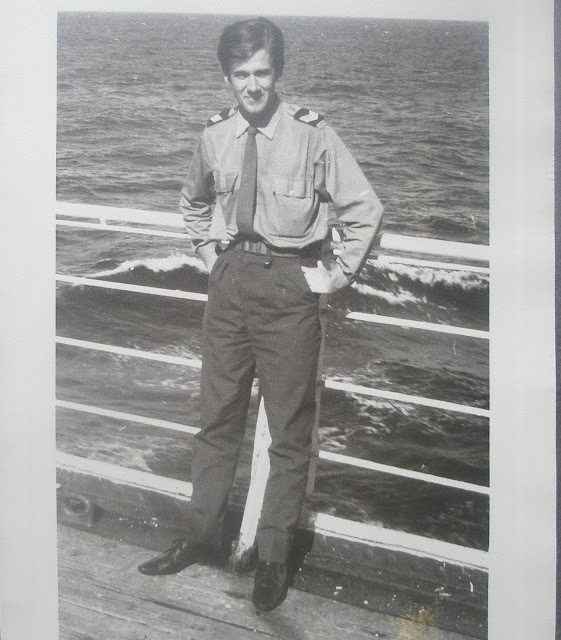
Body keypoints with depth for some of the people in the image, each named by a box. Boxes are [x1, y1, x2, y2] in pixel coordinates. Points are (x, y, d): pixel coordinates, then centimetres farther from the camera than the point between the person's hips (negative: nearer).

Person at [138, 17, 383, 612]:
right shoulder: (215, 137, 2)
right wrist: (210, 253, 14)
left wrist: (336, 275, -7)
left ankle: (273, 556, 17)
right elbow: (192, 202, 23)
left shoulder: (311, 134, -11)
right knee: (217, 417, 13)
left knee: (290, 430, 4)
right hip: (229, 282, 4)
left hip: (290, 285, -4)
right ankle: (202, 535, 28)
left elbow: (364, 208, -7)